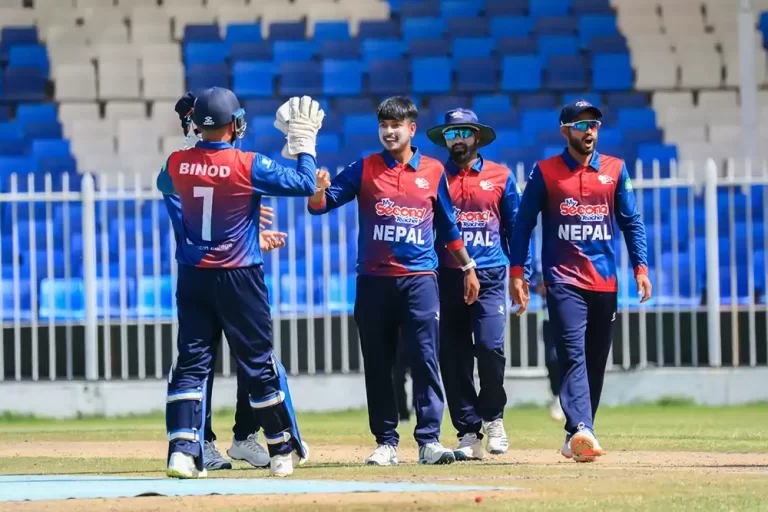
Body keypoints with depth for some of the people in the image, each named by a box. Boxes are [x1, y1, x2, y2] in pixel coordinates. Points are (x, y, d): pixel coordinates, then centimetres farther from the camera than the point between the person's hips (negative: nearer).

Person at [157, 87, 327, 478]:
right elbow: (307, 185, -11)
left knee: (191, 363, 3)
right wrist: (304, 146, 3)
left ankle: (182, 449, -11)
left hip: (192, 278, 3)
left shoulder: (176, 165, -3)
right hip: (238, 280, -3)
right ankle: (283, 450, 19)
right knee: (259, 364, 8)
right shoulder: (248, 166, -15)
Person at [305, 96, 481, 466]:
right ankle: (386, 442, 13)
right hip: (374, 280, 1)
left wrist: (468, 268, 19)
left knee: (425, 360, -8)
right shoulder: (365, 170, 5)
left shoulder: (433, 171, 8)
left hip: (419, 279, -1)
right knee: (378, 364, 5)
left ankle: (429, 440, -9)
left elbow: (448, 226, 18)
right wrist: (317, 188, -27)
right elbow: (320, 204, -5)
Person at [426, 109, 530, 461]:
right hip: (447, 277, 1)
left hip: (490, 276, -1)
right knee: (453, 357, -1)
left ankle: (492, 417, 7)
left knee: (490, 347, -15)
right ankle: (468, 432, 7)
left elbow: (515, 229, 11)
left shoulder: (501, 177, 9)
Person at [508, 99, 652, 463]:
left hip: (605, 283, 4)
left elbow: (631, 222, 11)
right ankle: (580, 432, -31)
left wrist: (641, 267, 1)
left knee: (596, 363, 7)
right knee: (573, 356, -18)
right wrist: (517, 272, -2)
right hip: (564, 280, -4)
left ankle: (577, 437, 15)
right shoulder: (545, 172, 3)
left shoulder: (615, 170, 10)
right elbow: (523, 223, 5)